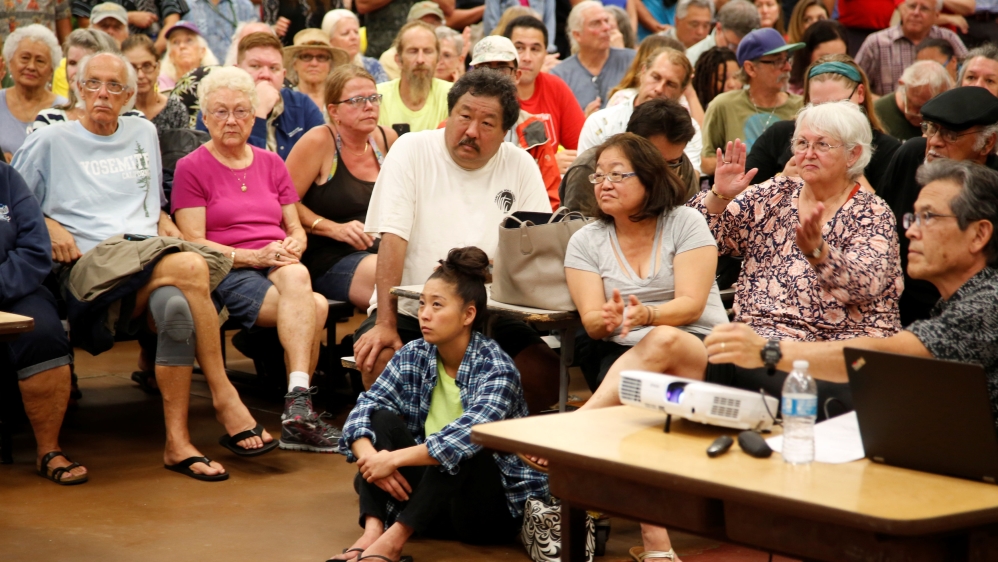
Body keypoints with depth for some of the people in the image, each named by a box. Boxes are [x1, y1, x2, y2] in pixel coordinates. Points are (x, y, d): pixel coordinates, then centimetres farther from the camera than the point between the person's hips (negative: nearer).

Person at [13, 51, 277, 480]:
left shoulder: (144, 133, 26)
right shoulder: (49, 142, 12)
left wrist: (165, 224, 12)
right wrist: (48, 225, -5)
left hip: (149, 252, 4)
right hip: (89, 264, -4)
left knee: (176, 307, -36)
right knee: (191, 269, -35)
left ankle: (177, 441, -33)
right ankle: (225, 398, -28)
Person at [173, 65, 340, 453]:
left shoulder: (271, 163, 21)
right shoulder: (191, 167, 6)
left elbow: (296, 229, 19)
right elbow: (194, 243, -4)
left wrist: (291, 248, -6)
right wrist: (252, 256, -16)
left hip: (279, 266, 4)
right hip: (227, 274, -4)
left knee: (295, 276, -36)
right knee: (315, 307, -33)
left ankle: (297, 404, -38)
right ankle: (300, 402, -40)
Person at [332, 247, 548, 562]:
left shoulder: (496, 368, -17)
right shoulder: (413, 356, 0)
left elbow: (469, 435, -33)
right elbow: (366, 407, -8)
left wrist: (394, 458, -35)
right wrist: (369, 458, -27)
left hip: (499, 504, -5)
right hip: (429, 497, 5)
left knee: (458, 447, -32)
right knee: (382, 417, -13)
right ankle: (373, 531, -31)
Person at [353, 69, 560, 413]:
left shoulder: (521, 166, 4)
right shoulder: (411, 151, -5)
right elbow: (393, 239, -12)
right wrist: (385, 324, -20)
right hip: (409, 310, -3)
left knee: (547, 374, -20)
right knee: (378, 360, -32)